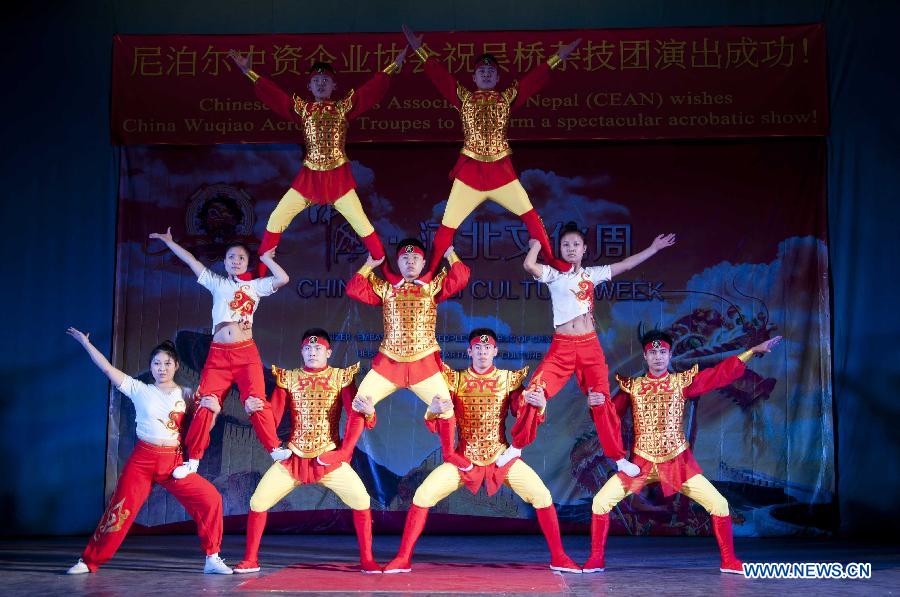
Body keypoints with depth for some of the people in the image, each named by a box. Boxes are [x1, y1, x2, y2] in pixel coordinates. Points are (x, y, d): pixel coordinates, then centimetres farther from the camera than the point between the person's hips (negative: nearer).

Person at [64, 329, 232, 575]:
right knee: (119, 510, -4)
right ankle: (89, 561, 12)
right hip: (142, 460, -1)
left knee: (210, 499, -11)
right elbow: (108, 369, 0)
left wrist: (214, 410, -12)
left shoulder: (186, 395, 8)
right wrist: (85, 342, 0)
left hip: (174, 461, 1)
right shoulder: (140, 390, 3)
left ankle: (212, 558, 0)